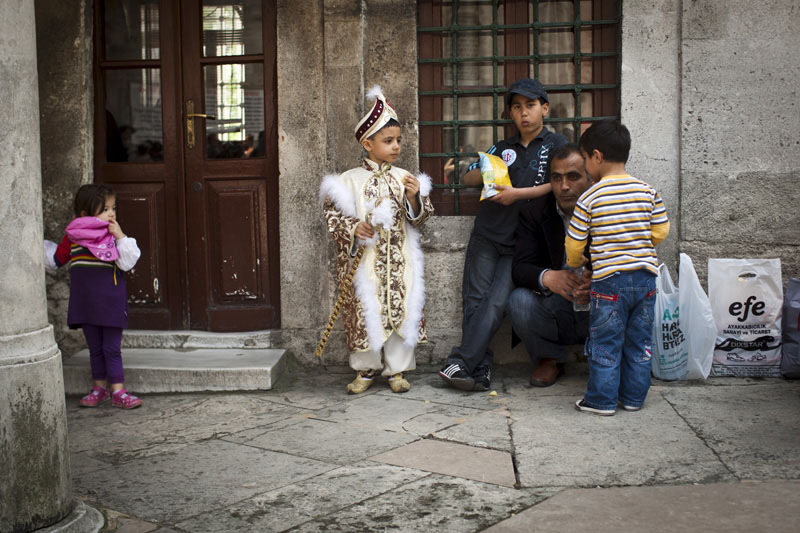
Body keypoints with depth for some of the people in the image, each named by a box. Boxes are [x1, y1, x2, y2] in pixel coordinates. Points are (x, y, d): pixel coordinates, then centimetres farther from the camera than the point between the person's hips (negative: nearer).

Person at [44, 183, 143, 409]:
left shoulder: (114, 236, -5)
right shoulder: (72, 238, 1)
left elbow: (128, 262, -14)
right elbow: (56, 259, 17)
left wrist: (120, 236, -20)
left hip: (111, 302, -2)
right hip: (85, 303, 3)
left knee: (112, 348, 0)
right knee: (95, 348, 14)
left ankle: (118, 391, 4)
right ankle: (100, 387, 25)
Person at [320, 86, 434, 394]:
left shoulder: (405, 179, 6)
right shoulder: (350, 180, 1)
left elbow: (419, 219, 7)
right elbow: (333, 214, 2)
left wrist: (414, 198, -12)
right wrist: (353, 228, -14)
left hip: (399, 260, 2)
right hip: (364, 260, -2)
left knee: (403, 309, 3)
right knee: (363, 311, 2)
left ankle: (397, 369, 17)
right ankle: (366, 369, 18)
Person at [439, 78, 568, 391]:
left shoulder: (555, 145, 5)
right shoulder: (502, 148, 17)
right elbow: (468, 178, 15)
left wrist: (517, 194, -14)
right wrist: (485, 172, -7)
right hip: (486, 236, 4)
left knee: (496, 304, -15)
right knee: (474, 301, -5)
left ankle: (461, 362, -14)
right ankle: (480, 371, -3)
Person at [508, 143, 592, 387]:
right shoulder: (534, 213, -2)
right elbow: (519, 268, -12)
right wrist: (547, 277, -36)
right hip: (554, 311, 1)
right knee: (519, 300, -28)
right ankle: (549, 360, 1)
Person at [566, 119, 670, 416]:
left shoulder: (589, 198, -10)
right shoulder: (648, 191, 0)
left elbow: (574, 244, -3)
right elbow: (660, 232, 5)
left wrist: (575, 263, 18)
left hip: (609, 280, -4)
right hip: (645, 277, 4)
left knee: (605, 344, 6)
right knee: (639, 341, 14)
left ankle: (602, 400, 11)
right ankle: (633, 397, 23)